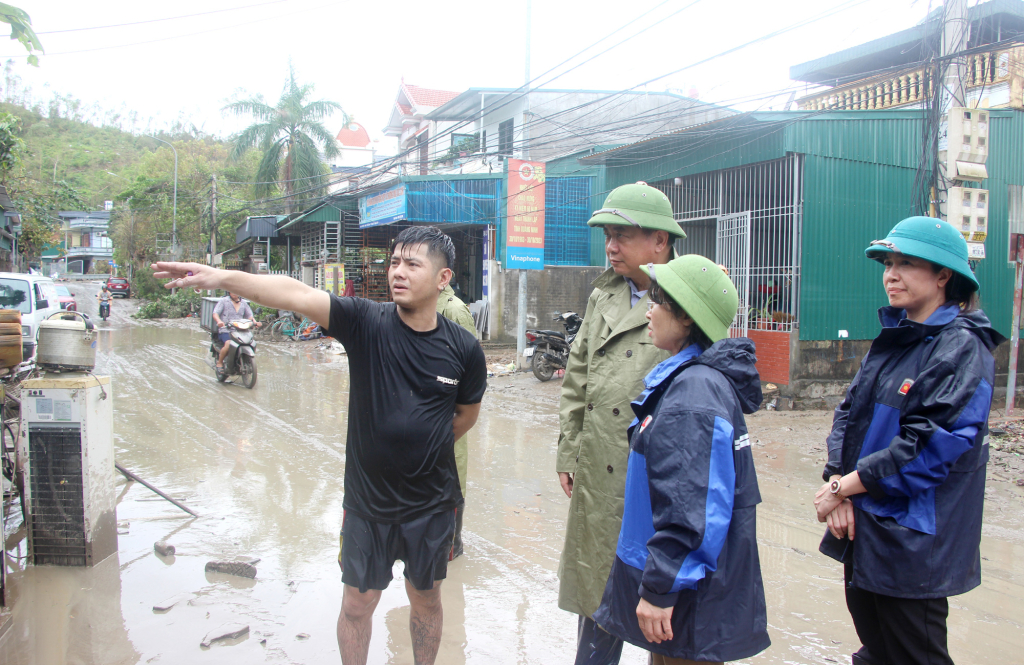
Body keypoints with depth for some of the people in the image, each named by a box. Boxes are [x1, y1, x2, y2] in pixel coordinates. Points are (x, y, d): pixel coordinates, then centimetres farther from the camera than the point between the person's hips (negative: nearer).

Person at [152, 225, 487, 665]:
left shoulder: (463, 350, -10)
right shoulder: (366, 323, -13)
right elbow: (297, 295, -27)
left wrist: (424, 449, 7)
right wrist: (222, 277, -38)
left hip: (431, 505, 1)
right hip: (367, 500, 0)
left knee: (426, 599, 19)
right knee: (358, 602, 15)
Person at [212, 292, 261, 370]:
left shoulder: (243, 303, 18)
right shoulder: (224, 301, 5)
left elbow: (249, 316, 13)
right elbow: (215, 313, -5)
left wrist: (255, 322, -10)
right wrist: (219, 321, -27)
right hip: (225, 330, -4)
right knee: (228, 344, -32)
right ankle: (219, 362, -8)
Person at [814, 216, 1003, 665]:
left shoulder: (962, 348, -15)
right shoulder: (891, 338, 9)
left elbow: (931, 447, -22)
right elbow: (848, 413, 7)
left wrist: (844, 487, -16)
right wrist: (836, 479, -9)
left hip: (914, 541, -7)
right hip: (862, 527, 7)